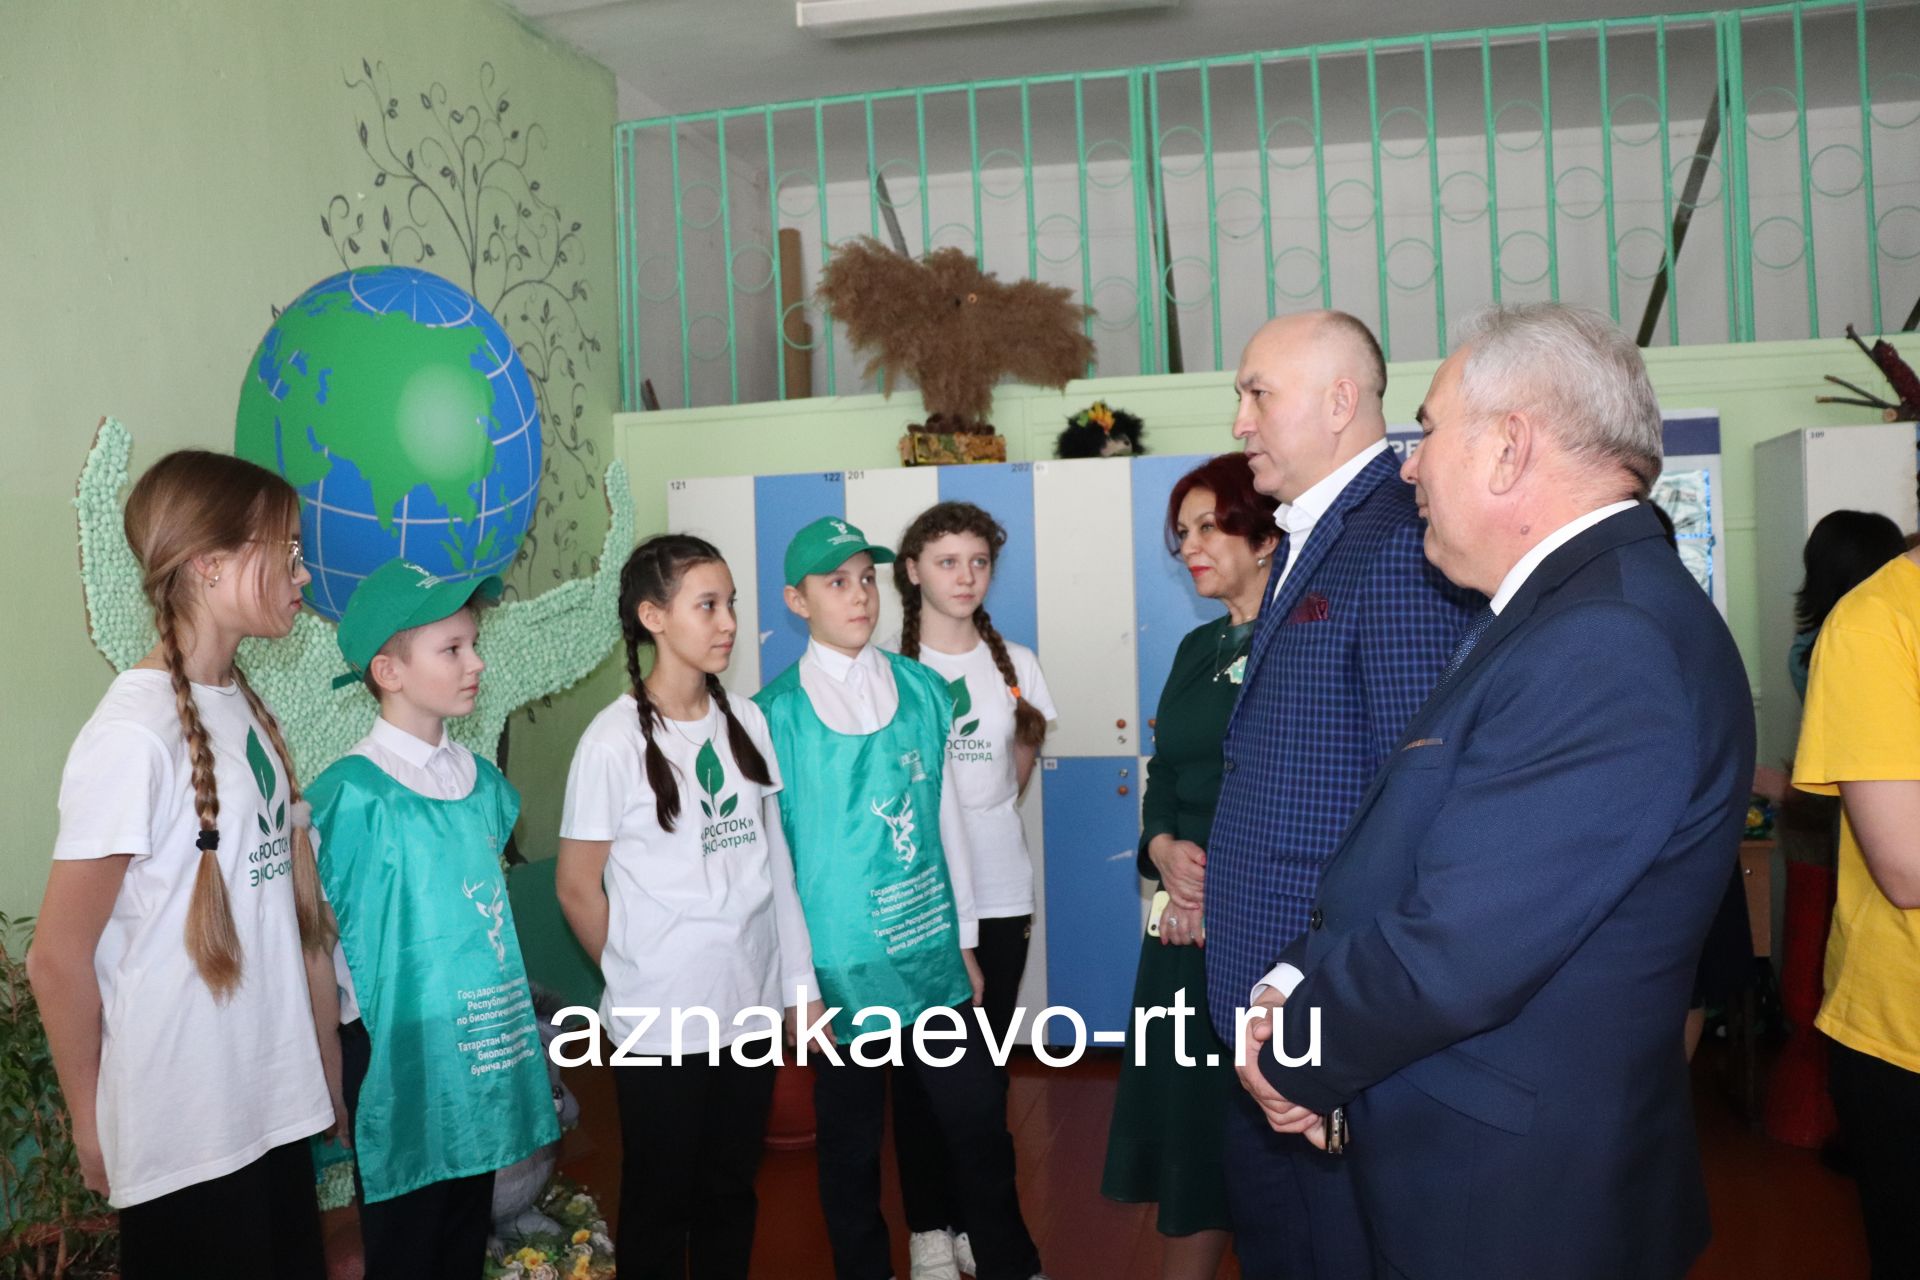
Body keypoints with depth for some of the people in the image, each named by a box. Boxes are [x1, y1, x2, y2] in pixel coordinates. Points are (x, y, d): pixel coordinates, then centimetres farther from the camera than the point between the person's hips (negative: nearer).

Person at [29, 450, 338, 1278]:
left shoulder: (247, 708, 5)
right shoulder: (134, 735, -19)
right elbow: (58, 959, -14)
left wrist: (328, 1074, 10)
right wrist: (92, 1130, -3)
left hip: (275, 1111, 7)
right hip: (185, 1140, -7)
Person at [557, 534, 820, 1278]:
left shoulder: (746, 721, 0)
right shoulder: (614, 740, -14)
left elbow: (775, 861, 5)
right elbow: (577, 888, -6)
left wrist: (799, 982, 6)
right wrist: (642, 979, 4)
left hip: (751, 1006, 4)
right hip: (660, 1022, -4)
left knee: (731, 1196, 19)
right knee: (661, 1204, 14)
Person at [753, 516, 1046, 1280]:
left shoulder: (923, 691, 3)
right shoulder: (774, 713, -7)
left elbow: (946, 819, 7)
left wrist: (965, 941, 9)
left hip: (932, 960, 3)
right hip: (841, 968, -2)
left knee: (979, 1123, 10)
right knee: (851, 1139, 13)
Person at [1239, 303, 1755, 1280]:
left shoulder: (1609, 645, -27)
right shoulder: (1550, 611, 7)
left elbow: (1453, 958, -29)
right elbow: (1396, 857, 9)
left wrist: (1294, 1060, -12)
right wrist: (1294, 986, -5)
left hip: (1507, 1201, -8)